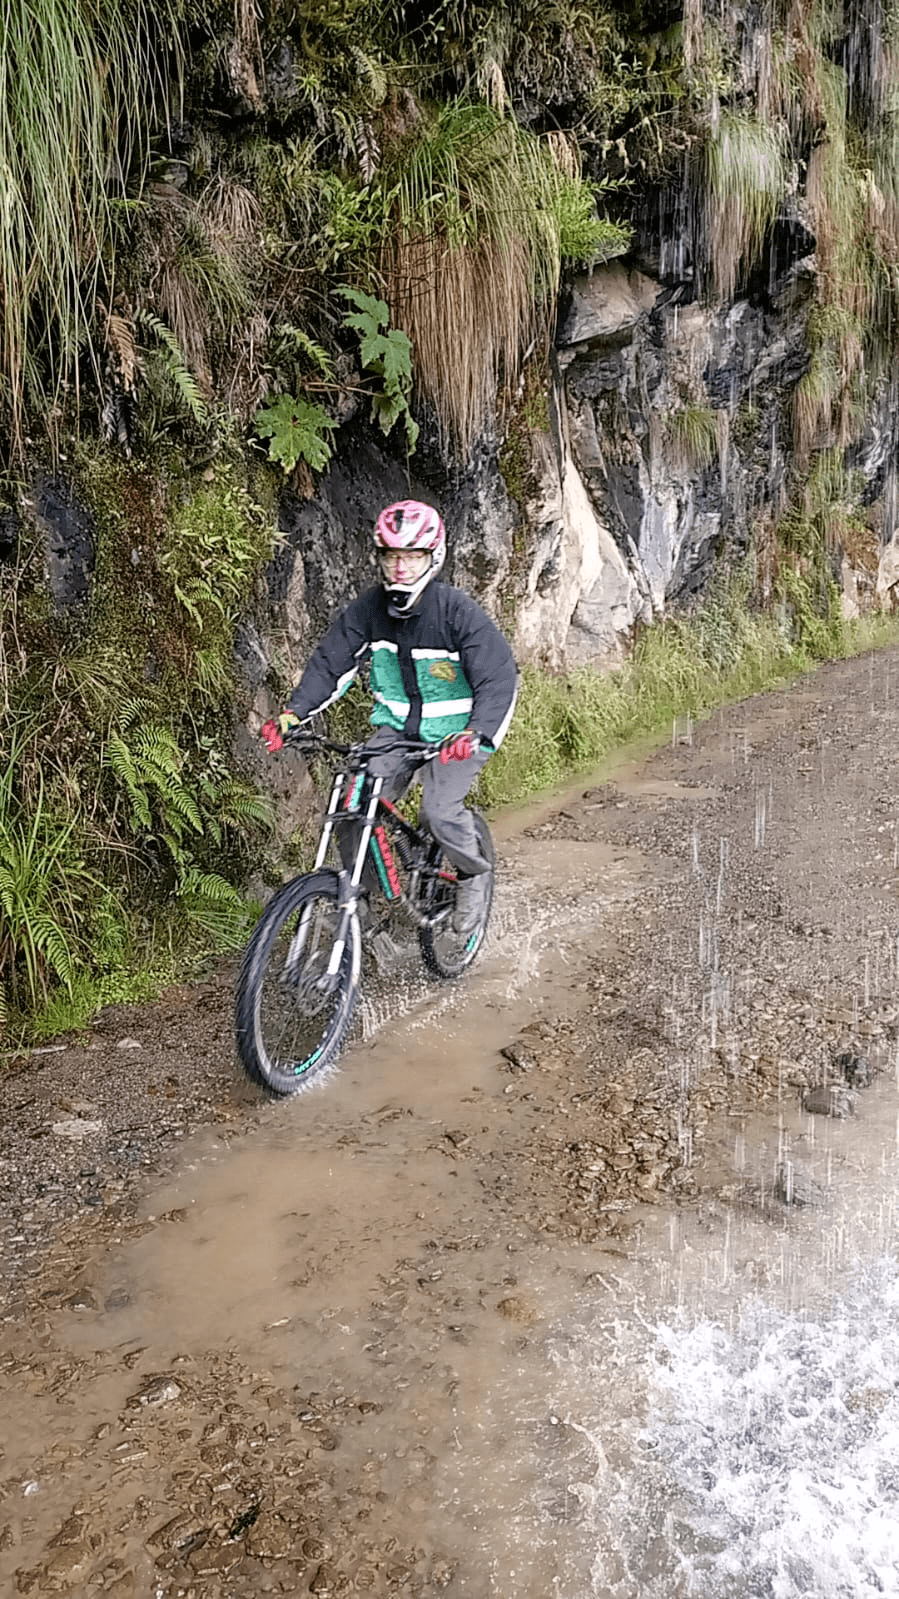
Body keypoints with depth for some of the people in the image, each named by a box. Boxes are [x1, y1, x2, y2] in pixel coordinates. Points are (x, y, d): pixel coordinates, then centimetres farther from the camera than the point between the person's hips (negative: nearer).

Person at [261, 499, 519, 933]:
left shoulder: (457, 611, -20)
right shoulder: (368, 608, -8)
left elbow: (499, 679, -24)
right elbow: (330, 662, -5)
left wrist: (476, 733, -41)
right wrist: (293, 712, -21)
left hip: (455, 731, -4)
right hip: (397, 726, 4)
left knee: (439, 809, -23)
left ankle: (473, 875, 8)